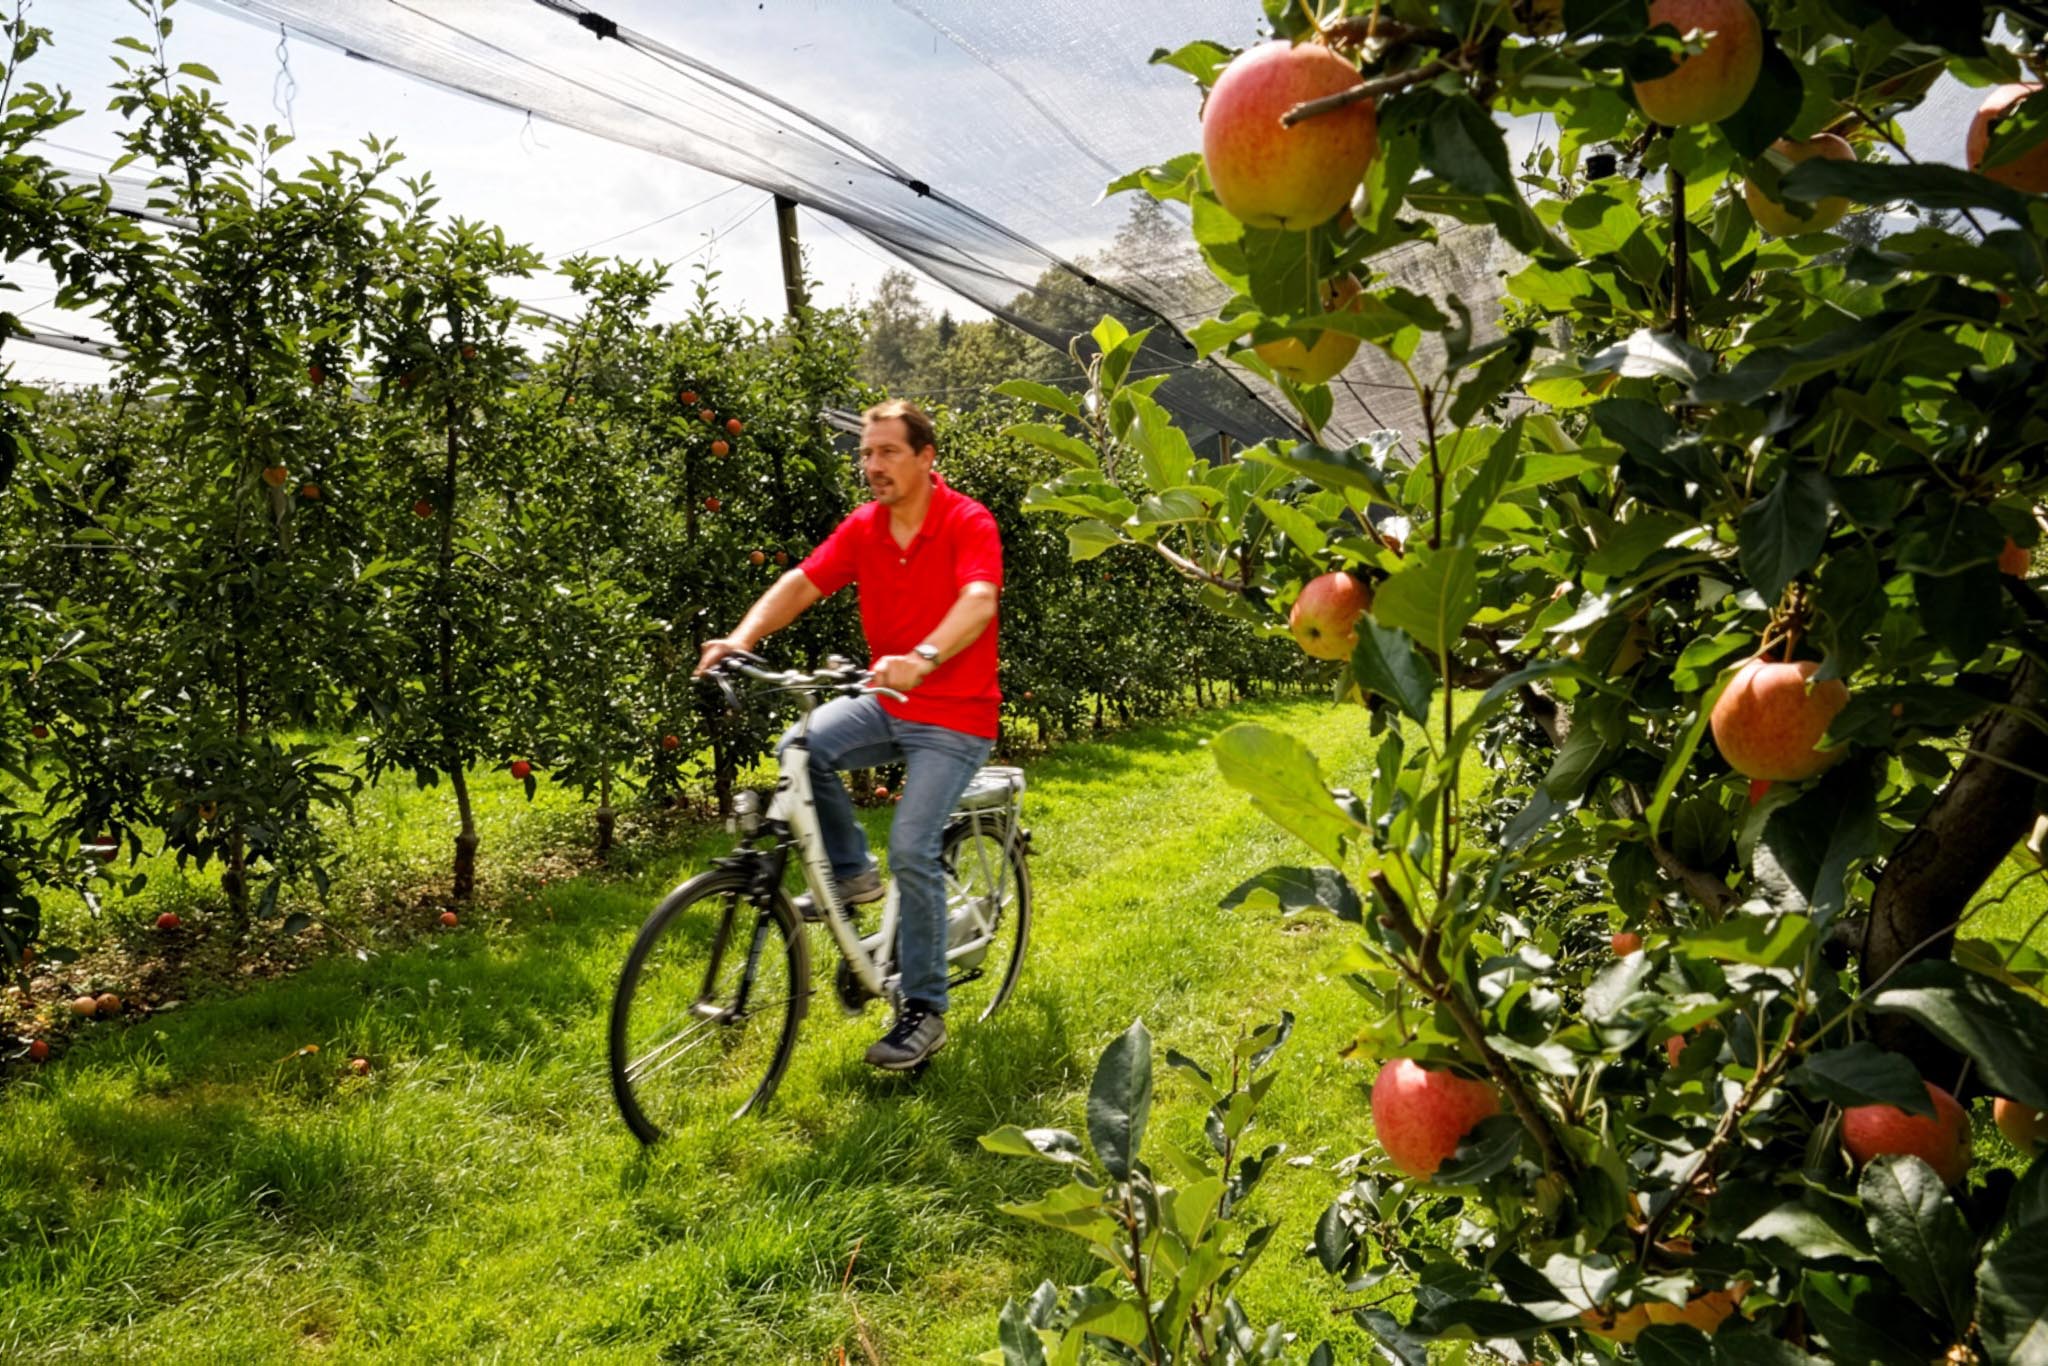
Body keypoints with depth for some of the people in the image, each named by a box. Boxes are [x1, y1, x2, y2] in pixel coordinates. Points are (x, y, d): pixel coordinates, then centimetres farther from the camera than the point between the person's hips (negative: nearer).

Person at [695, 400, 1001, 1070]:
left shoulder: (969, 523, -14)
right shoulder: (861, 528, 3)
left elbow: (978, 601, -31)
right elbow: (801, 582, -4)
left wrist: (922, 658, -49)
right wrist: (743, 637, -22)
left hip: (954, 718, -6)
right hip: (887, 706, 6)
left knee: (912, 849, -17)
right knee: (803, 745, -21)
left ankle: (923, 1010, 0)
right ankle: (851, 872, 3)